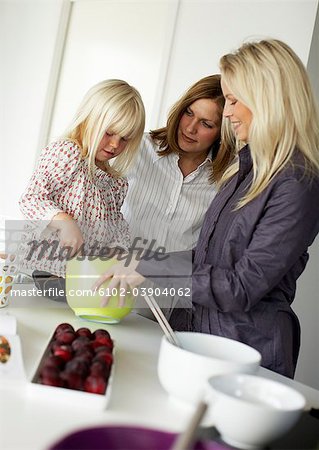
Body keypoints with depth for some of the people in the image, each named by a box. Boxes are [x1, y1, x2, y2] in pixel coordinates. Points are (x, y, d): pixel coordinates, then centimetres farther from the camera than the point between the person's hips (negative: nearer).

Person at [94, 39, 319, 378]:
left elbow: (243, 288, -21)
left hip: (248, 349, -7)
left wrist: (150, 271, -18)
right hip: (201, 325, 8)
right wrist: (139, 266, 12)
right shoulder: (247, 166, 9)